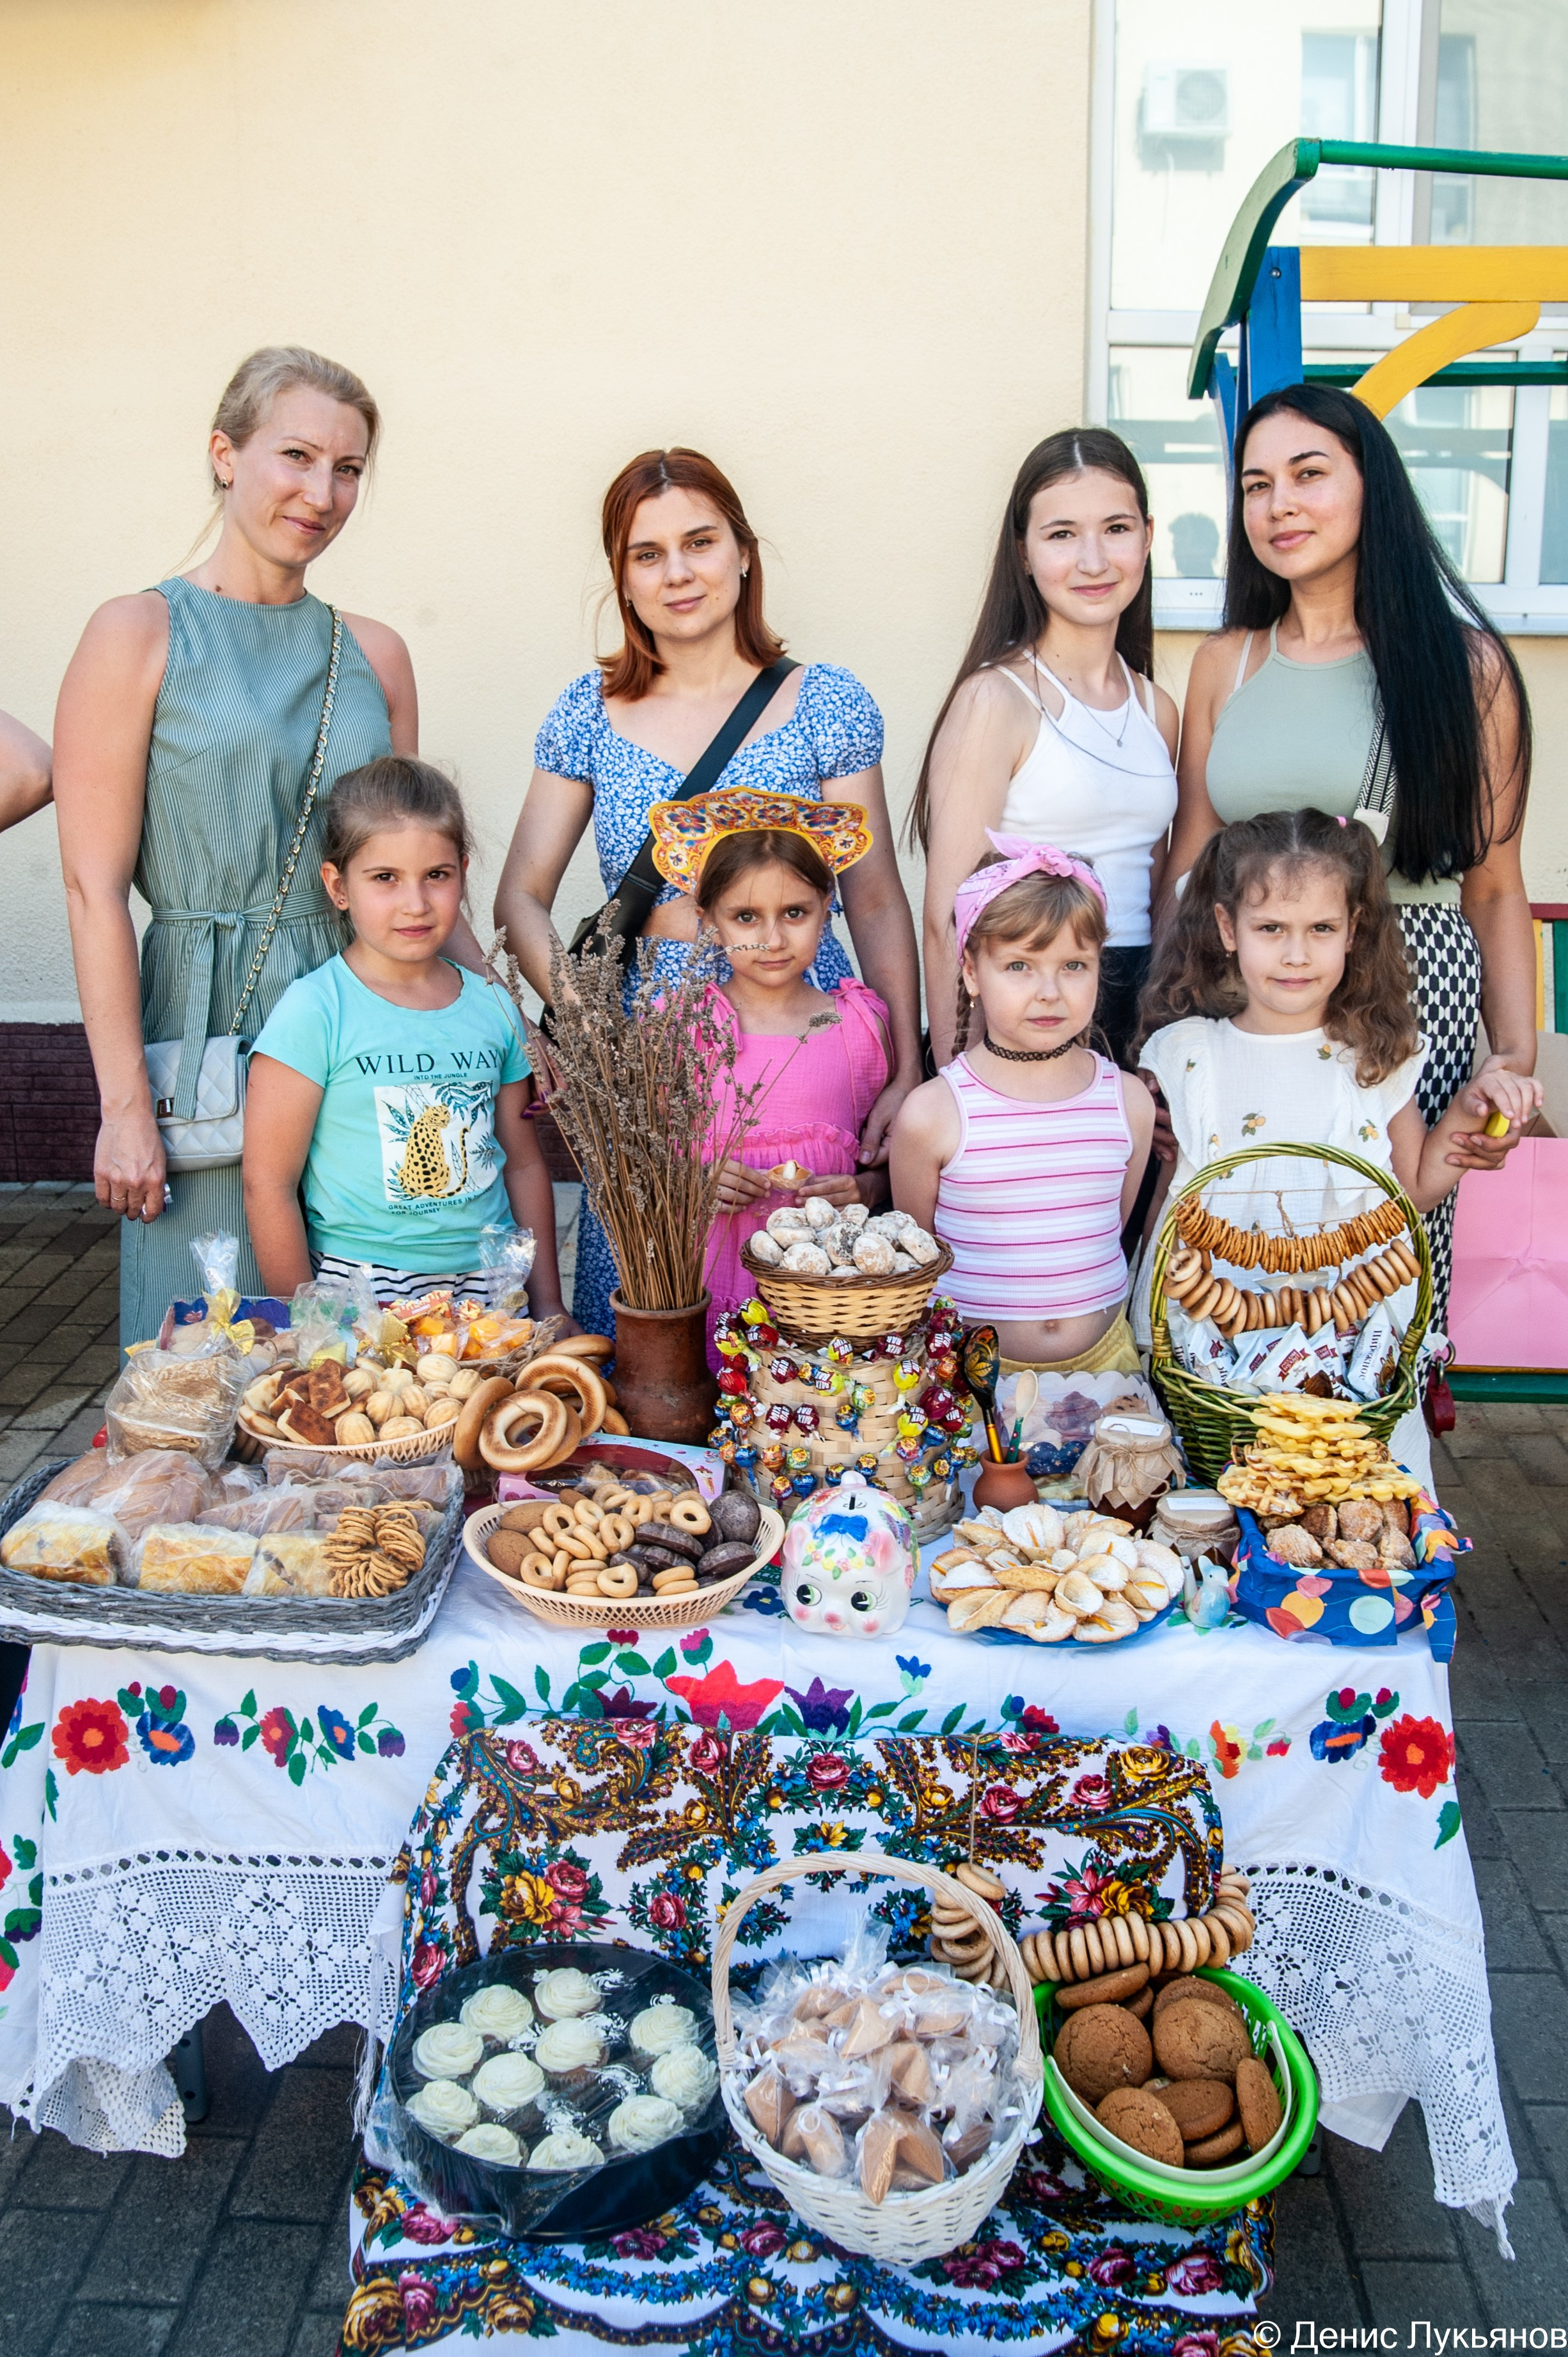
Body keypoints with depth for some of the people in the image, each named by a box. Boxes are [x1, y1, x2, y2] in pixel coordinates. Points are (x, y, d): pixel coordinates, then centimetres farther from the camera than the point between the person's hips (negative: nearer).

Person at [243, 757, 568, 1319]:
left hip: (489, 1285, 4)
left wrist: (548, 1306, 11)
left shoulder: (492, 1009, 7)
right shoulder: (313, 1011, -8)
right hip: (360, 1292, -3)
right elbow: (268, 1185, -7)